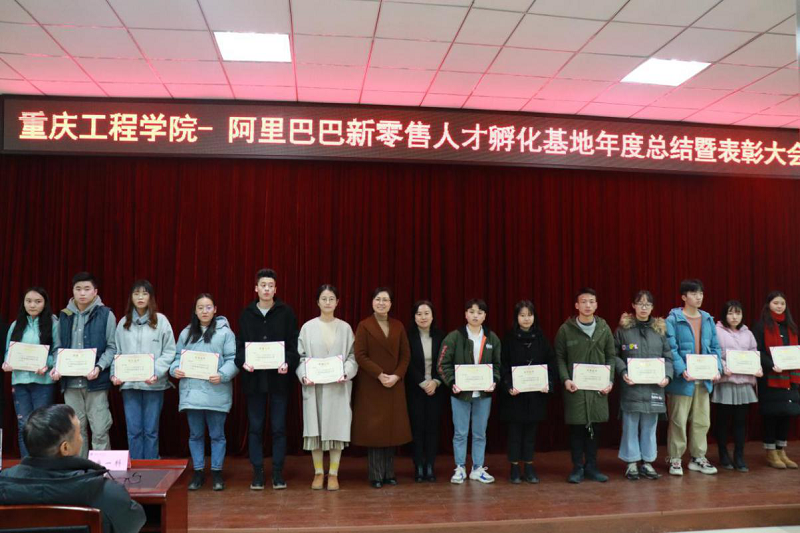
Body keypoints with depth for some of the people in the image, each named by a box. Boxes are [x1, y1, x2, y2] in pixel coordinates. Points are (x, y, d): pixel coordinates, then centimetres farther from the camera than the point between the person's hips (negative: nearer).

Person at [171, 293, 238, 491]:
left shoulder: (225, 332, 0)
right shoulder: (186, 333, 12)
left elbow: (233, 359, -5)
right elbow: (177, 357, 14)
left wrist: (222, 375, -20)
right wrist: (175, 369, -6)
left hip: (216, 392, -3)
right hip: (191, 391, 3)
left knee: (217, 434, 7)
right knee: (195, 434, 12)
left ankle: (217, 472, 19)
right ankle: (198, 471, 24)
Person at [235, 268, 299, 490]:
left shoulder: (286, 313, 2)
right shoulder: (246, 313, 7)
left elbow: (293, 344, 0)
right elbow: (239, 344, 7)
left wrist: (288, 362, -17)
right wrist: (243, 361, -13)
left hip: (278, 378, -1)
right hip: (253, 378, 2)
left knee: (278, 428, 4)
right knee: (255, 428, 7)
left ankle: (278, 473, 15)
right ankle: (257, 473, 16)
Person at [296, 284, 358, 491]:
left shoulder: (345, 328, 4)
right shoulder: (308, 327, 2)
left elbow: (352, 356, 4)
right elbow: (300, 356, 2)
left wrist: (345, 373, -13)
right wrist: (304, 376, -13)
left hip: (338, 386, 0)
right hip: (314, 385, 0)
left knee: (336, 428, 1)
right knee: (315, 429, 3)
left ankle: (333, 474, 10)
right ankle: (318, 473, 15)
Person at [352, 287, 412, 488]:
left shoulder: (398, 326, 9)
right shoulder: (364, 326, -3)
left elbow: (406, 354, 6)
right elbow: (360, 355, -9)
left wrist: (397, 375, -9)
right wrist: (379, 375, -16)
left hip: (394, 385, 4)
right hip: (371, 385, -3)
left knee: (391, 428, 6)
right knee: (374, 429, -1)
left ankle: (389, 473, 15)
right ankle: (376, 475, 7)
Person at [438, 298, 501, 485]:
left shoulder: (492, 338, 4)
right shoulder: (454, 337, -6)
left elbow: (497, 364, 9)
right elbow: (443, 364, -5)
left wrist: (494, 381, -7)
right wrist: (452, 382, -17)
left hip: (484, 394, 3)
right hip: (460, 393, -2)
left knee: (480, 433, 11)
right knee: (460, 433, 5)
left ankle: (478, 469, 23)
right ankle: (460, 469, 18)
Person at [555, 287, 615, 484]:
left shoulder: (604, 328, 6)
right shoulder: (566, 329, -2)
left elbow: (611, 356, 9)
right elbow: (560, 358, 0)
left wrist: (610, 380, -2)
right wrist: (565, 379, -12)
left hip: (598, 387, 2)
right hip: (575, 388, -2)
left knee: (594, 428, 8)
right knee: (576, 428, 2)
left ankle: (591, 466, 21)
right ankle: (577, 467, 14)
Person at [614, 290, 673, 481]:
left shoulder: (660, 328, 9)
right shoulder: (623, 328, 1)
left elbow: (668, 356, 8)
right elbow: (614, 355, 0)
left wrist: (667, 375, -7)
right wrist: (623, 372, -14)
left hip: (654, 386, 3)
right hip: (631, 385, -2)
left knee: (650, 425, 8)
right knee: (631, 425, 2)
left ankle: (647, 462, 19)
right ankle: (632, 463, 12)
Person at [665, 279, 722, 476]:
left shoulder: (708, 320, 11)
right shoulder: (673, 319, -8)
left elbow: (715, 347, 12)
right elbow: (671, 349, -13)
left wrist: (717, 367, -4)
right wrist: (682, 371, -24)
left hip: (704, 379, 6)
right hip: (682, 380, -6)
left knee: (702, 421, 12)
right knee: (678, 421, 2)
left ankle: (698, 458, 26)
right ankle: (674, 459, 13)